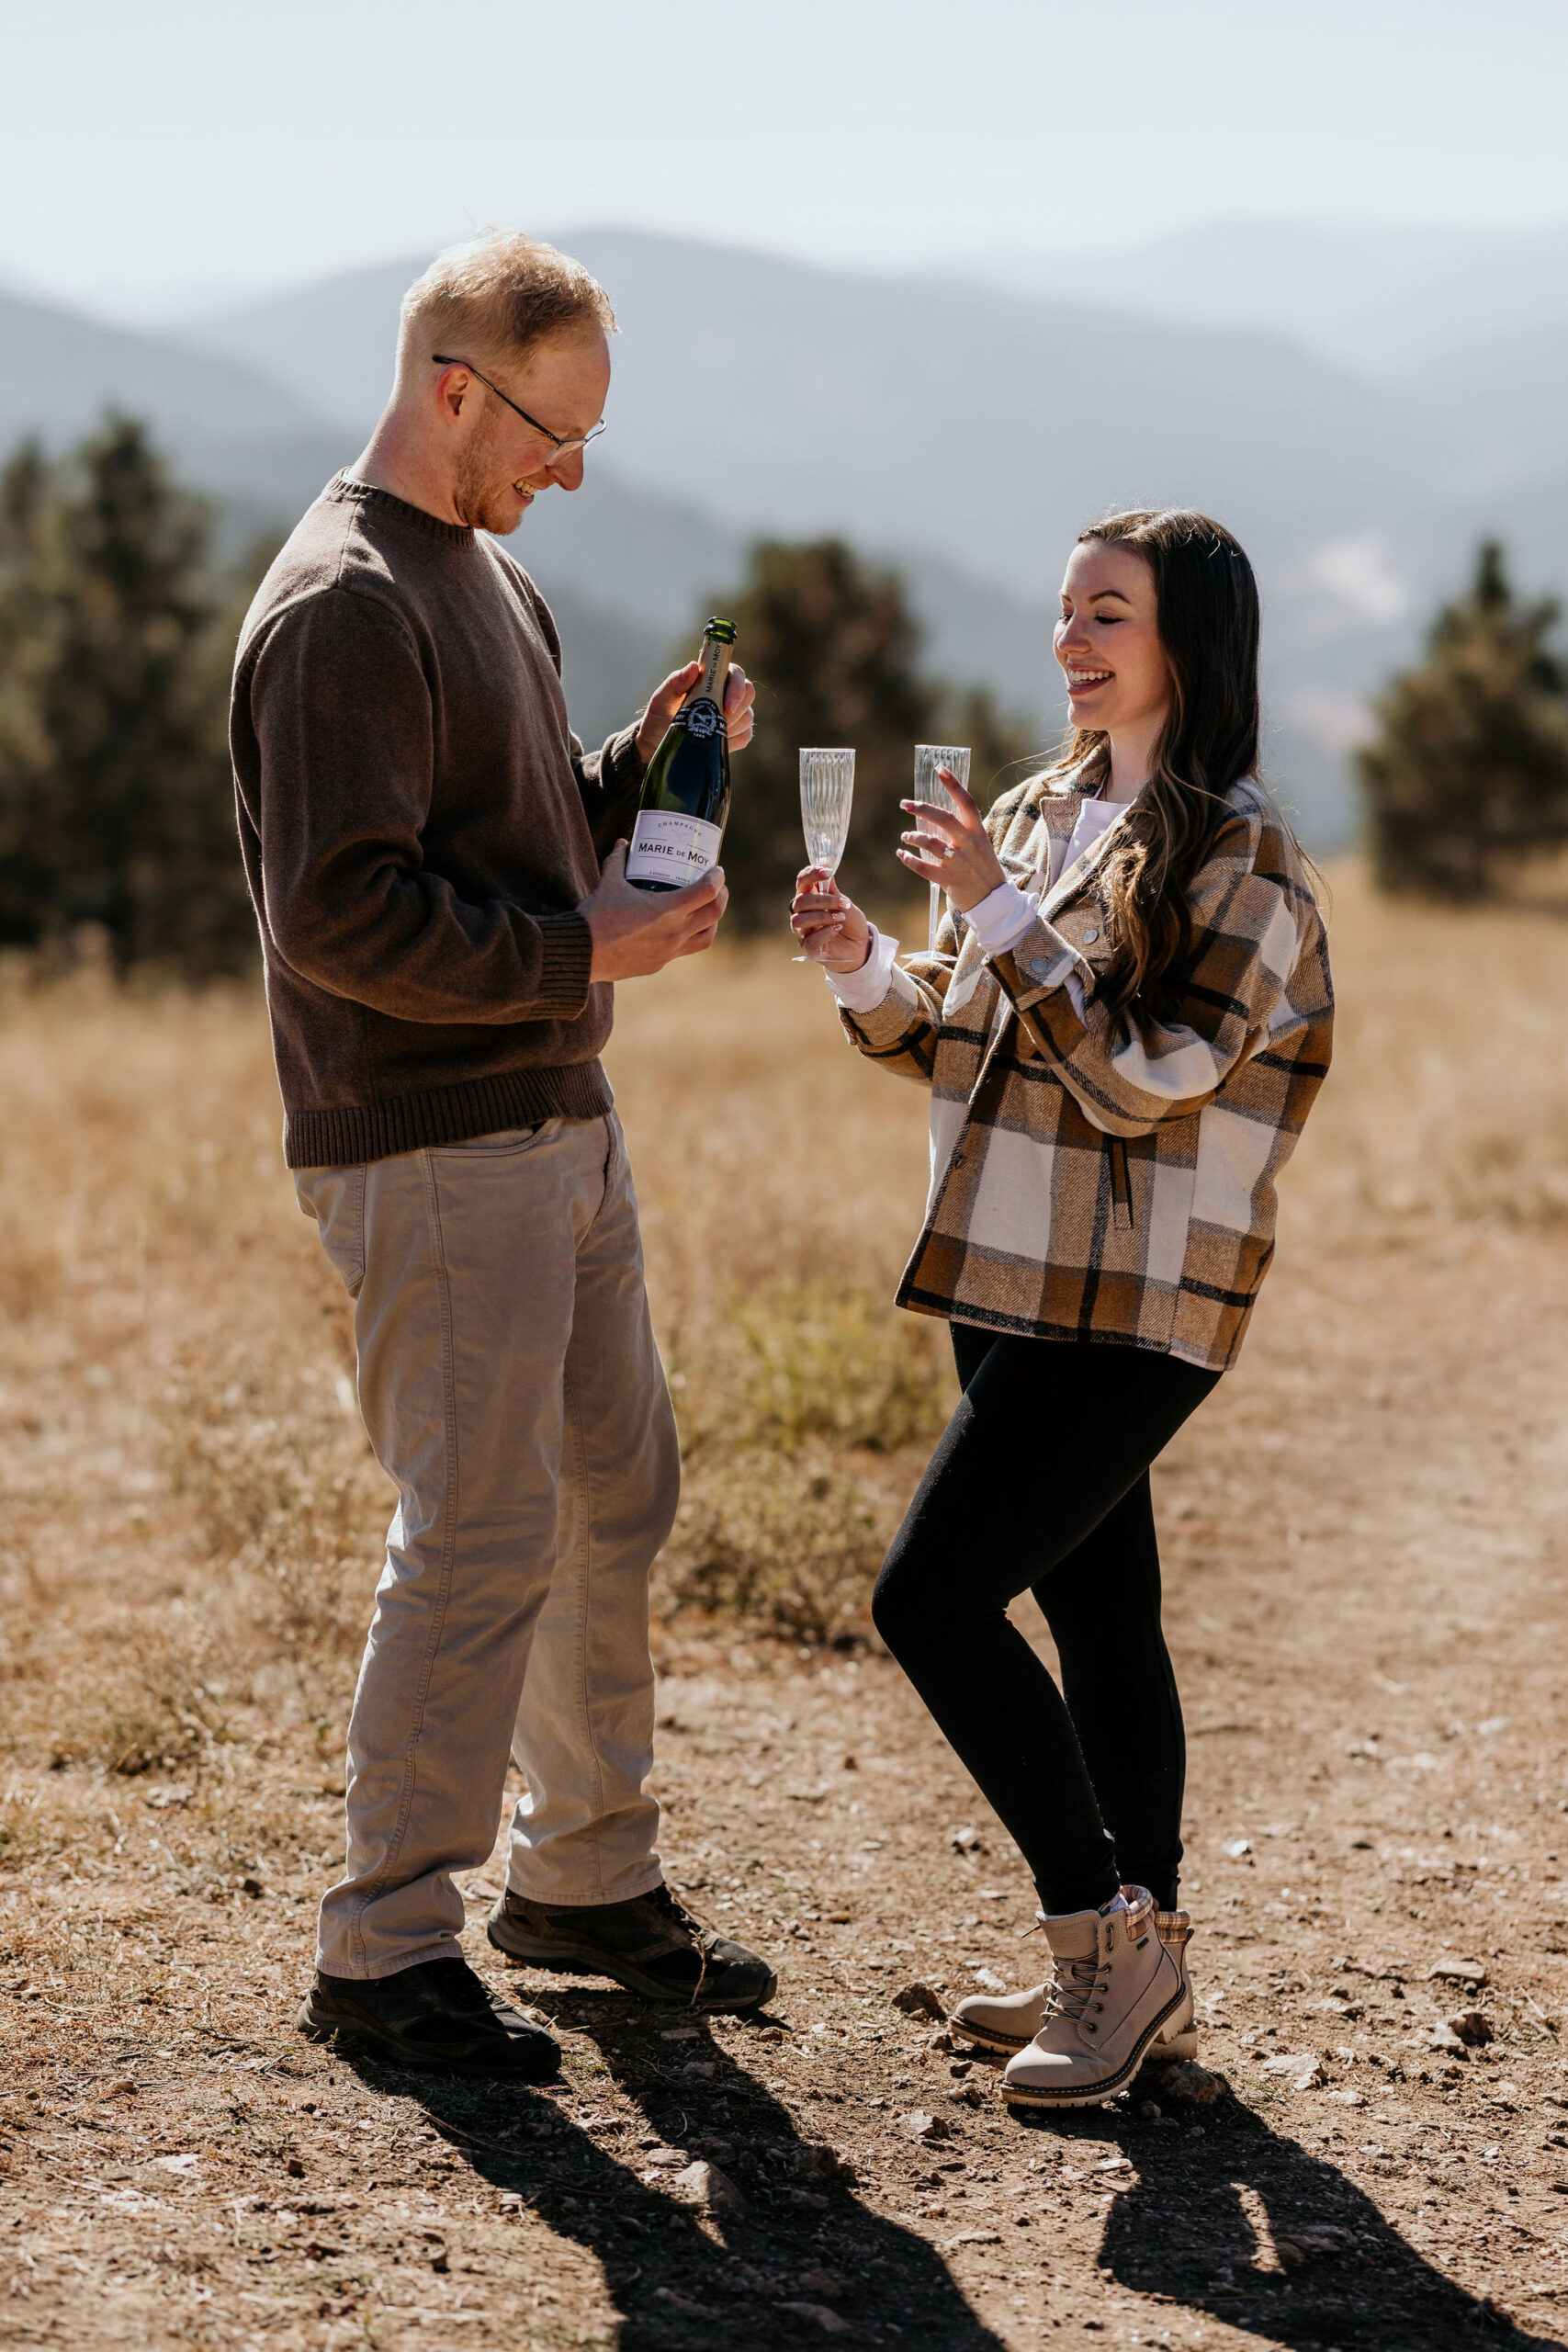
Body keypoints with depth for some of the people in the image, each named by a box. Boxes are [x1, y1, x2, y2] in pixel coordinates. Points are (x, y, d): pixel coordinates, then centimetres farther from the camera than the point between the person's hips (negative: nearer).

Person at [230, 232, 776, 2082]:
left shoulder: (490, 579, 16)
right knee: (480, 1540, -6)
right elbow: (339, 913, -23)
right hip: (428, 1150, -10)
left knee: (617, 1498, 15)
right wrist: (580, 953, -18)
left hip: (561, 1125, 10)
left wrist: (646, 765, 5)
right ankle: (384, 1947, 8)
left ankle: (586, 1877, 30)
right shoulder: (341, 608, -15)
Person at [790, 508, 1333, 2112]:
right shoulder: (1045, 814, 12)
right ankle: (1139, 1975, 22)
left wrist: (997, 911, -21)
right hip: (1019, 1286, 8)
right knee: (1098, 1617, 13)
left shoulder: (1237, 854, -11)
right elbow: (963, 1048, 17)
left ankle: (1106, 1929, 0)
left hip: (1132, 1308, -8)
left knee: (932, 1593, -13)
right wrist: (861, 964, -1)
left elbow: (1146, 1080, -20)